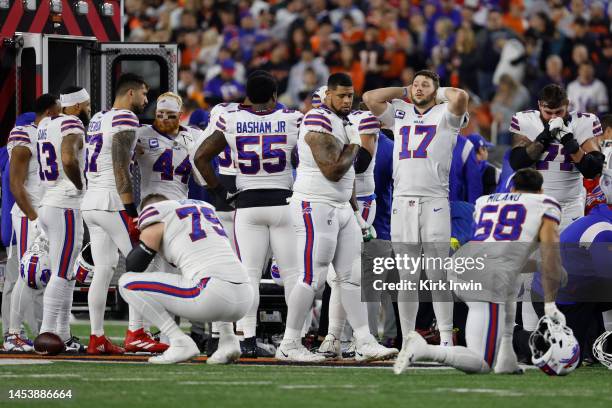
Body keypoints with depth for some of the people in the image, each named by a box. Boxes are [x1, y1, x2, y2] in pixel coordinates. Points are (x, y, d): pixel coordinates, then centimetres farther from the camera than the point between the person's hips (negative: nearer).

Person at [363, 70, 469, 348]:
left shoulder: (445, 114, 6)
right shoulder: (400, 114, 18)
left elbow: (460, 97, -14)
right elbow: (370, 98, 11)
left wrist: (438, 93, 5)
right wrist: (404, 92, 15)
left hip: (435, 203, -4)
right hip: (402, 202, 4)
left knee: (437, 276, -6)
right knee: (406, 278, 3)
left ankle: (446, 339, -4)